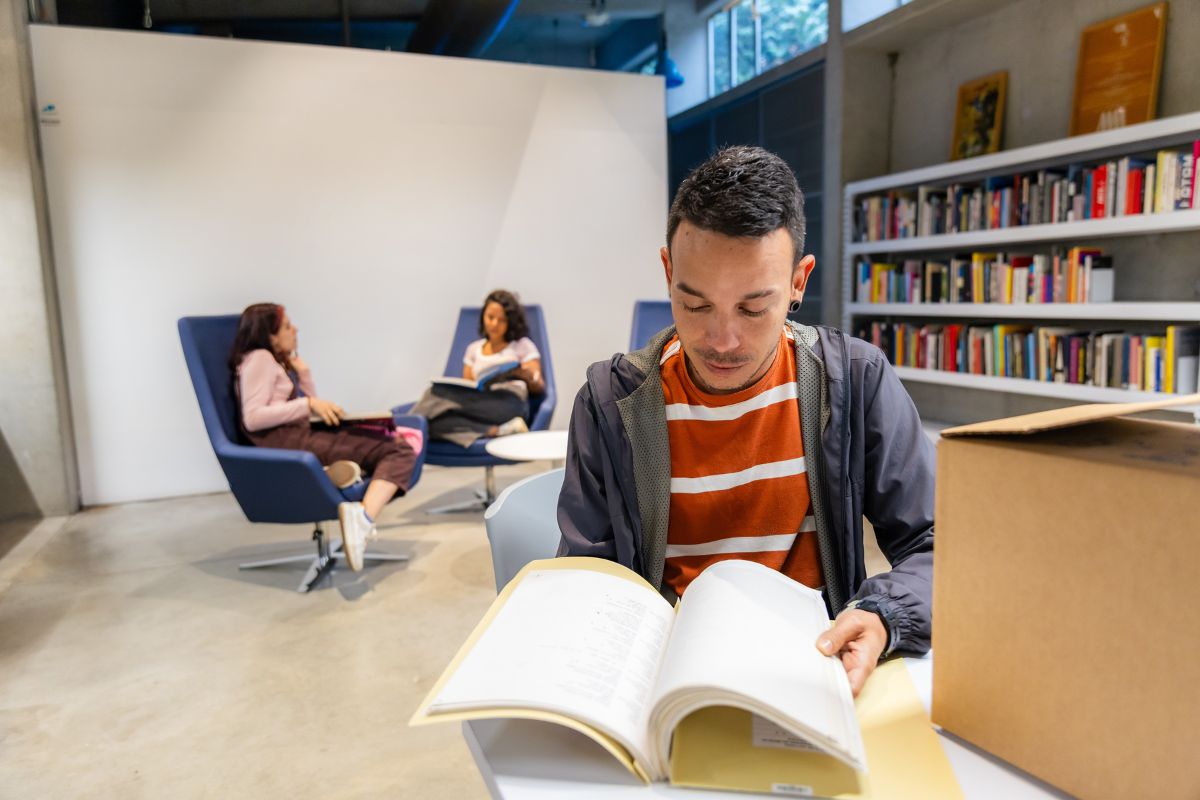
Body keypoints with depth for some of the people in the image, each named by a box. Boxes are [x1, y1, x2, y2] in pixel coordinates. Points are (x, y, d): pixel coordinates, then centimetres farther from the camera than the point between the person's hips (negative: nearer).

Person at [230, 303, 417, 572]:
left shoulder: (278, 361, 28)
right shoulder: (259, 358, -1)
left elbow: (312, 407, 24)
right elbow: (252, 418, -15)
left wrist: (302, 371, 12)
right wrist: (308, 404, -16)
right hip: (283, 441, -10)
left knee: (399, 448, -1)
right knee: (396, 450, -18)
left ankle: (362, 517, -23)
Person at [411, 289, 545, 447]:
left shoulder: (522, 345, 17)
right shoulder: (473, 349, 28)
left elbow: (540, 388, 9)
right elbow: (466, 387, 21)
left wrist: (530, 377, -15)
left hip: (507, 404, -4)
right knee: (434, 421, -33)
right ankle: (501, 431, -38)